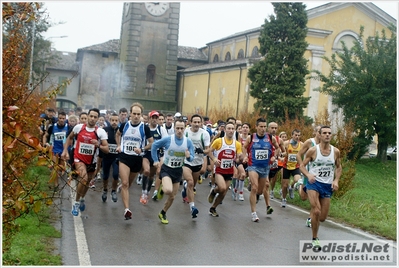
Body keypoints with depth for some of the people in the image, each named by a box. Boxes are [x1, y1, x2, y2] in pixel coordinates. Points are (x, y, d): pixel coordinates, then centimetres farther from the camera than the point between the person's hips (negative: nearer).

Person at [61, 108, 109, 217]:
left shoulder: (101, 132, -12)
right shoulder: (78, 127, -9)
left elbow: (106, 149, -14)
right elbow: (70, 138, 10)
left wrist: (98, 145, -32)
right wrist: (65, 150, 2)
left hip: (91, 161, 3)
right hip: (79, 159, -3)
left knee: (87, 182, 20)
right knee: (84, 178, -27)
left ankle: (82, 199, 51)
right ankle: (76, 202, -8)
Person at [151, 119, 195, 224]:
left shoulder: (188, 142, -9)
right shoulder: (167, 139, -16)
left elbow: (191, 158, -4)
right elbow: (154, 146, -2)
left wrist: (188, 156, -27)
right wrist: (155, 160, -1)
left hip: (178, 171, 4)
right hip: (166, 169, -3)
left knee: (172, 197, 12)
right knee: (168, 190, -30)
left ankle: (163, 214, 37)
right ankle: (162, 189, 7)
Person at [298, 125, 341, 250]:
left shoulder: (335, 151, 0)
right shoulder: (313, 150, -9)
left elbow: (339, 167, 14)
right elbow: (302, 165, -3)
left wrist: (336, 180, -1)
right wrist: (308, 175, -22)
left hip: (328, 186, 4)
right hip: (314, 183, -3)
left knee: (322, 217, 6)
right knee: (316, 211, -21)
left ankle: (313, 219, 44)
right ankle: (314, 239, -3)